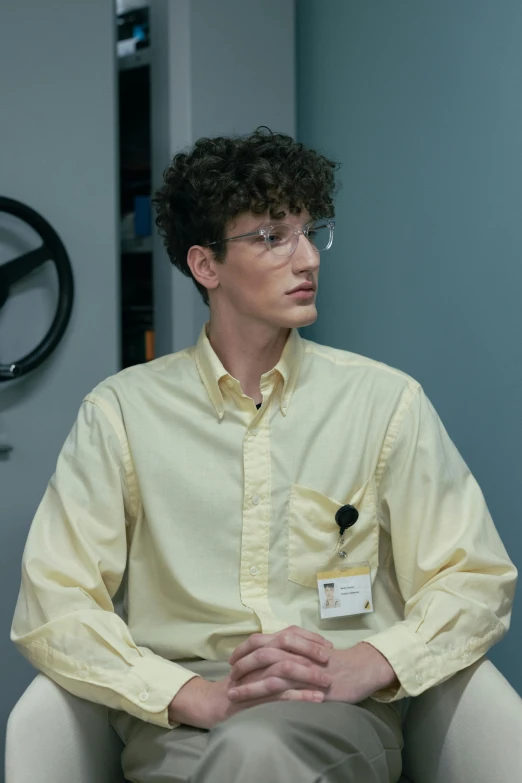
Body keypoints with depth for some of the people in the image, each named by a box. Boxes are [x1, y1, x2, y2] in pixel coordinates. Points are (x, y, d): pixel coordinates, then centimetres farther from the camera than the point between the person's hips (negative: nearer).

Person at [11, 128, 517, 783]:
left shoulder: (386, 401, 7)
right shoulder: (122, 411, 5)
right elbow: (51, 607, -1)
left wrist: (364, 665, -15)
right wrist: (201, 696, -18)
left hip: (341, 711, 0)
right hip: (181, 720, 1)